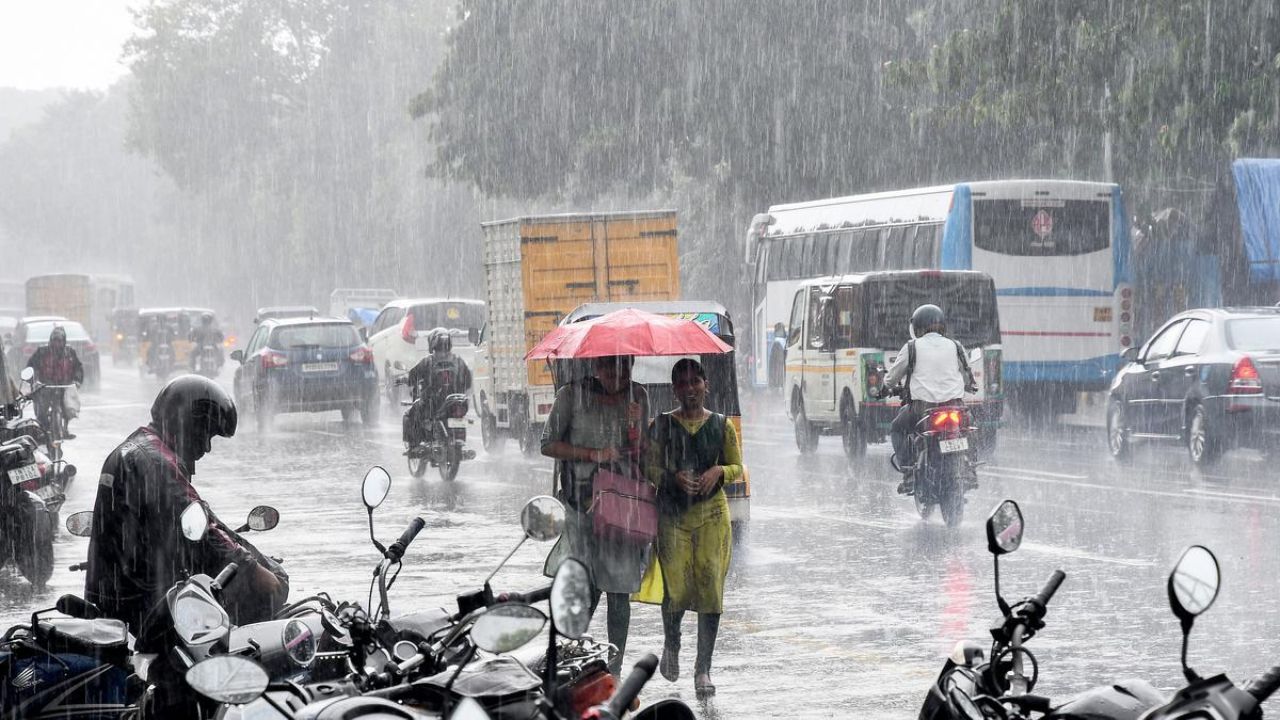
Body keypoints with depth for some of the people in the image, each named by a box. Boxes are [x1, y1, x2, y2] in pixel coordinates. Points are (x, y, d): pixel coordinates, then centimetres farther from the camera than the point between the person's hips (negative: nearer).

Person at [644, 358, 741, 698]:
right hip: (672, 513, -1)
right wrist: (673, 477, -14)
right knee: (675, 587, -7)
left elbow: (738, 467, 12)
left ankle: (703, 669, -1)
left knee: (710, 588, -7)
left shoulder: (721, 425, 7)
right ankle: (671, 646, 25)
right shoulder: (662, 424, 5)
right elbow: (650, 468, 5)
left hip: (712, 512, 1)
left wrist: (719, 471, -9)